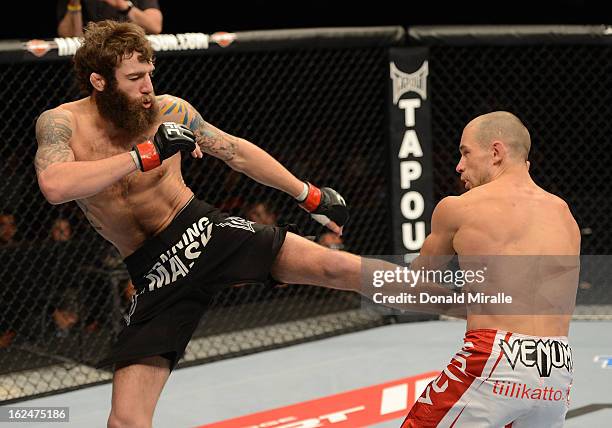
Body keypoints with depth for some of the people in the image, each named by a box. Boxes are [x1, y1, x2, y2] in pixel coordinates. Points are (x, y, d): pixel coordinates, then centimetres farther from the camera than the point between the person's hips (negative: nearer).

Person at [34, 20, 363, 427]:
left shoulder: (167, 111, -4)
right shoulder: (61, 123, -9)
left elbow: (237, 152, 9)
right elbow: (55, 186, -31)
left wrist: (309, 195, 14)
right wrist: (147, 154, -28)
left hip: (207, 231, 0)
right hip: (156, 272, 0)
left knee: (338, 267, -16)